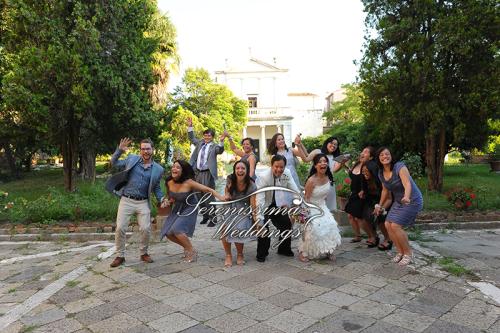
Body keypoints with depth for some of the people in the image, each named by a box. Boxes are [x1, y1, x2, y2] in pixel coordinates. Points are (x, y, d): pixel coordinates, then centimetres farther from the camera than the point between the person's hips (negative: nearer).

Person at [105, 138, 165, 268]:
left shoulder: (158, 169, 5)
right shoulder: (132, 159, 3)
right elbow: (113, 164, 9)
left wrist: (161, 199, -1)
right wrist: (119, 150, -5)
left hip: (143, 203, 1)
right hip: (126, 200, 0)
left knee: (146, 229, -3)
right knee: (120, 229, -3)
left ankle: (144, 253, 21)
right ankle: (120, 256, 15)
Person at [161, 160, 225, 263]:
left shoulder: (188, 183, -24)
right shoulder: (169, 182, -8)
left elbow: (208, 189, -25)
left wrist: (221, 197, -38)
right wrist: (168, 202, -9)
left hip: (189, 209, -6)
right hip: (177, 210, 6)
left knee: (177, 229, -23)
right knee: (168, 233, 0)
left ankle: (192, 251, 1)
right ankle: (186, 246, 27)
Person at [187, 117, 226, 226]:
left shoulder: (214, 146, -4)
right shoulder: (200, 143, 14)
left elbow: (220, 150, -23)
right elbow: (192, 138, 26)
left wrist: (221, 141, -39)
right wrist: (190, 126, 17)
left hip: (208, 174, -7)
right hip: (198, 173, 7)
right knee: (200, 196, 14)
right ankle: (205, 216, 28)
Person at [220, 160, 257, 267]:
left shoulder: (251, 186, -18)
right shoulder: (230, 179, -10)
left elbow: (253, 206, -18)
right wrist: (227, 194, -6)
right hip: (230, 209, 3)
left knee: (237, 231, -26)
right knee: (224, 230, -23)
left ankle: (240, 255, 5)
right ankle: (228, 255, 1)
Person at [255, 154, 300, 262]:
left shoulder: (287, 173, -15)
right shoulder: (263, 177, -30)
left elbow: (295, 191, -6)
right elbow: (260, 199, -34)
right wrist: (259, 219, -39)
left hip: (278, 204, 5)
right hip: (264, 205, -5)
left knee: (286, 224, 4)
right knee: (263, 227, -15)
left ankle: (284, 249, 29)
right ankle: (261, 254, 6)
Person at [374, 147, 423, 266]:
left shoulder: (399, 167, -23)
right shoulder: (381, 173, -1)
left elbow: (407, 184, -37)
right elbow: (385, 190, 14)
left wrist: (406, 197, -56)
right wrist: (380, 205, 18)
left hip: (412, 201, -7)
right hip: (398, 201, 7)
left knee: (395, 226, -15)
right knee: (388, 225, -2)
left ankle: (408, 253, 6)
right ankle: (400, 251, 17)